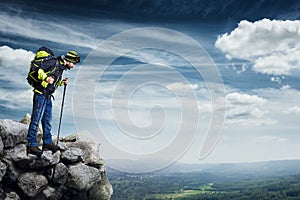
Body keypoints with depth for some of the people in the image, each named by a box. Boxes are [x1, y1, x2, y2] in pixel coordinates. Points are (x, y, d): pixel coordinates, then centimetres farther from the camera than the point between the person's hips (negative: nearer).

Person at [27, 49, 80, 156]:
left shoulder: (61, 67, 16)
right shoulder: (53, 63, -12)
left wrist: (61, 82, 8)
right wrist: (46, 78, -25)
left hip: (48, 96, 10)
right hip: (40, 94, -9)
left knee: (47, 120, 13)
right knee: (36, 119, -7)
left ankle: (47, 143, 21)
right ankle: (31, 145, -4)